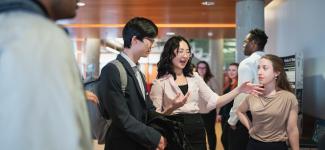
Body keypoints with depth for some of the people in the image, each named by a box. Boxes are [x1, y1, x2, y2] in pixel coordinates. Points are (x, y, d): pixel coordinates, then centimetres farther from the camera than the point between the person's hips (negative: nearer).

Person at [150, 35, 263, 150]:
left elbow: (214, 101, 2)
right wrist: (172, 107, -25)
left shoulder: (194, 77, 9)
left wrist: (239, 90, -9)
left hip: (197, 132, 4)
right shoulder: (160, 82, -4)